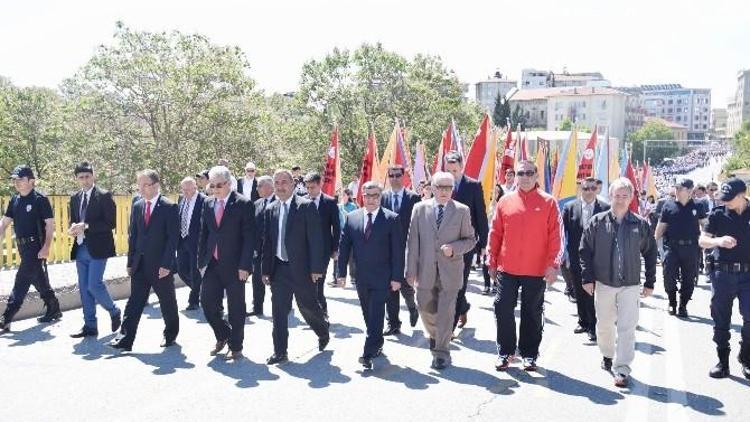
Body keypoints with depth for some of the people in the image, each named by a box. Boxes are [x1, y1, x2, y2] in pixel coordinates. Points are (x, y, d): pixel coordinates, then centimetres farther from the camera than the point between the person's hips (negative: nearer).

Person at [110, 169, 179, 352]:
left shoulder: (169, 207, -9)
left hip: (161, 265, -4)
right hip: (140, 264, 5)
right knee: (135, 301, 3)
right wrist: (131, 262, 7)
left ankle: (170, 335, 28)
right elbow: (132, 235, 12)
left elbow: (173, 238, -12)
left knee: (167, 302, 10)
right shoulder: (137, 206, 8)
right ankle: (125, 340, 4)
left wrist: (166, 264, -17)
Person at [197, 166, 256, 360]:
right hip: (212, 264, 5)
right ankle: (223, 336, 30)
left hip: (234, 265, -5)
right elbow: (203, 235, 13)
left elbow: (249, 237, -10)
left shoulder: (244, 204, -8)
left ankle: (235, 347, 20)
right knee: (207, 302, 5)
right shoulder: (208, 204, 9)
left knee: (236, 308, 5)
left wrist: (244, 266, -15)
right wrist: (201, 261, 7)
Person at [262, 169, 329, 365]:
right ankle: (280, 352, 13)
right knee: (279, 311, 4)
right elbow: (267, 241, 11)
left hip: (301, 268, -4)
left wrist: (316, 268, -13)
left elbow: (315, 239, -10)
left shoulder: (307, 206, -7)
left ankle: (323, 331, 39)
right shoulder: (270, 209, 8)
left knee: (308, 306, 10)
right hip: (278, 268, 4)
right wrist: (266, 270, 7)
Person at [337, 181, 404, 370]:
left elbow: (398, 250, -6)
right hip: (360, 276, 4)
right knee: (368, 315, 14)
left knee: (376, 315, -6)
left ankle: (369, 353, -3)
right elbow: (344, 246, 6)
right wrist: (342, 272, 1)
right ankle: (377, 345, 32)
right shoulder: (352, 217, 4)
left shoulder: (392, 218, -5)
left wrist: (397, 277, -10)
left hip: (381, 277, -4)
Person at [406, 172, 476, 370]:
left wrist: (454, 248, -15)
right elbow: (412, 241, 1)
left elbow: (471, 239, 5)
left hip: (450, 270, -2)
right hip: (426, 270, 2)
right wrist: (411, 270, -3)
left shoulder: (462, 210, 0)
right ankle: (435, 335, 43)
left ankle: (441, 353, 13)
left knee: (446, 313, 0)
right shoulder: (420, 208, 3)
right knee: (425, 309, 12)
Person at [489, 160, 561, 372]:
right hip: (507, 269, 1)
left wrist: (553, 265, -11)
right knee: (503, 310, 5)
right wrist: (492, 262, 4)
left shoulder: (548, 202, -2)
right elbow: (495, 233, 6)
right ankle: (505, 352, 20)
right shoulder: (505, 201, 3)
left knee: (532, 314, 10)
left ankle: (529, 354, 24)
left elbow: (555, 236, -4)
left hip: (536, 271, -1)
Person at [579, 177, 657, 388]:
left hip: (630, 285, -1)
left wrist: (650, 282, 6)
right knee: (604, 324, 15)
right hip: (603, 283, 1)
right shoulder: (597, 222, -2)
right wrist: (587, 278, -4)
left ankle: (622, 369, 4)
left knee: (627, 328, -4)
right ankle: (607, 355, 38)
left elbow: (650, 254, 8)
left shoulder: (641, 225, 0)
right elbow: (585, 250, 1)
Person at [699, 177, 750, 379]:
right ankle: (723, 362, 17)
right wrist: (718, 240, -21)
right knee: (721, 320, 6)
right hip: (722, 273, 0)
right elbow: (702, 240, -1)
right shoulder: (718, 214, 1)